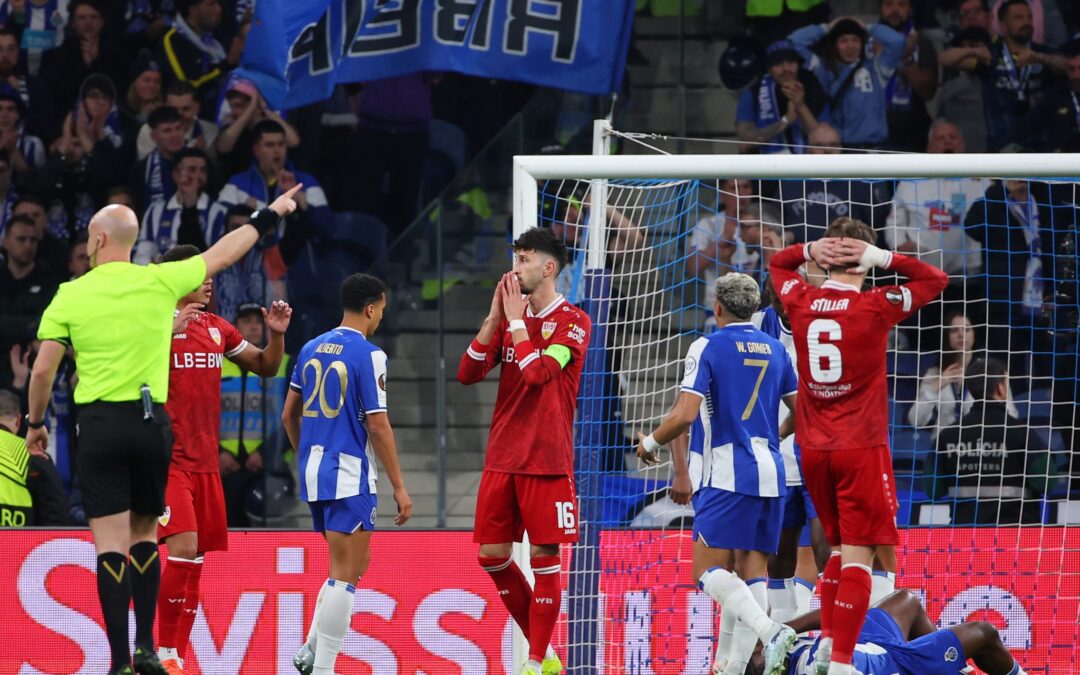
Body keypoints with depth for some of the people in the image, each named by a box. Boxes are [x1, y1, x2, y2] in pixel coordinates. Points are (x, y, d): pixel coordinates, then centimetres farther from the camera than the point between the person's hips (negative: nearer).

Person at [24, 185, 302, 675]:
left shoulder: (70, 295, -2)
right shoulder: (160, 282, 1)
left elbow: (42, 369, -2)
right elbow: (222, 254, 14)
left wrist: (35, 423, 14)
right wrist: (270, 216, 29)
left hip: (100, 424, -2)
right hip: (151, 422, 2)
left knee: (111, 543, -3)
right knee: (144, 535, 18)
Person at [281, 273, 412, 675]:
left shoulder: (311, 349, 11)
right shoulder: (368, 355, -11)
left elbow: (288, 414, 17)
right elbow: (378, 425, -13)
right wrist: (399, 486, -9)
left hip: (313, 473, 8)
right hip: (349, 476, -8)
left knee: (356, 563, 19)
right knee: (345, 574, -4)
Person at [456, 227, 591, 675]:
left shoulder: (573, 322, -6)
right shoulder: (510, 316, 13)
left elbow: (536, 373, -20)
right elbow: (467, 373, 5)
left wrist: (515, 320, -10)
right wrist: (495, 316, -3)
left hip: (546, 461, -7)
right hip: (501, 458, 7)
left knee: (544, 558, -5)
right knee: (492, 556, 6)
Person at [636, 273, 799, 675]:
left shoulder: (708, 347, -6)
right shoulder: (775, 349, 12)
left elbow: (685, 414, -15)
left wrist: (650, 443, 2)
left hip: (727, 474, -6)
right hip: (769, 474, 6)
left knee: (709, 574, -10)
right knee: (753, 568, 7)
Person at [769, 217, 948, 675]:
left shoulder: (801, 303, 0)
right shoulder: (875, 308, -12)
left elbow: (776, 264, 22)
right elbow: (935, 280, 1)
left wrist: (809, 251, 2)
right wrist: (882, 258, -6)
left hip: (813, 448, 5)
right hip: (861, 449, -5)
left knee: (839, 546, 21)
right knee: (858, 555, -5)